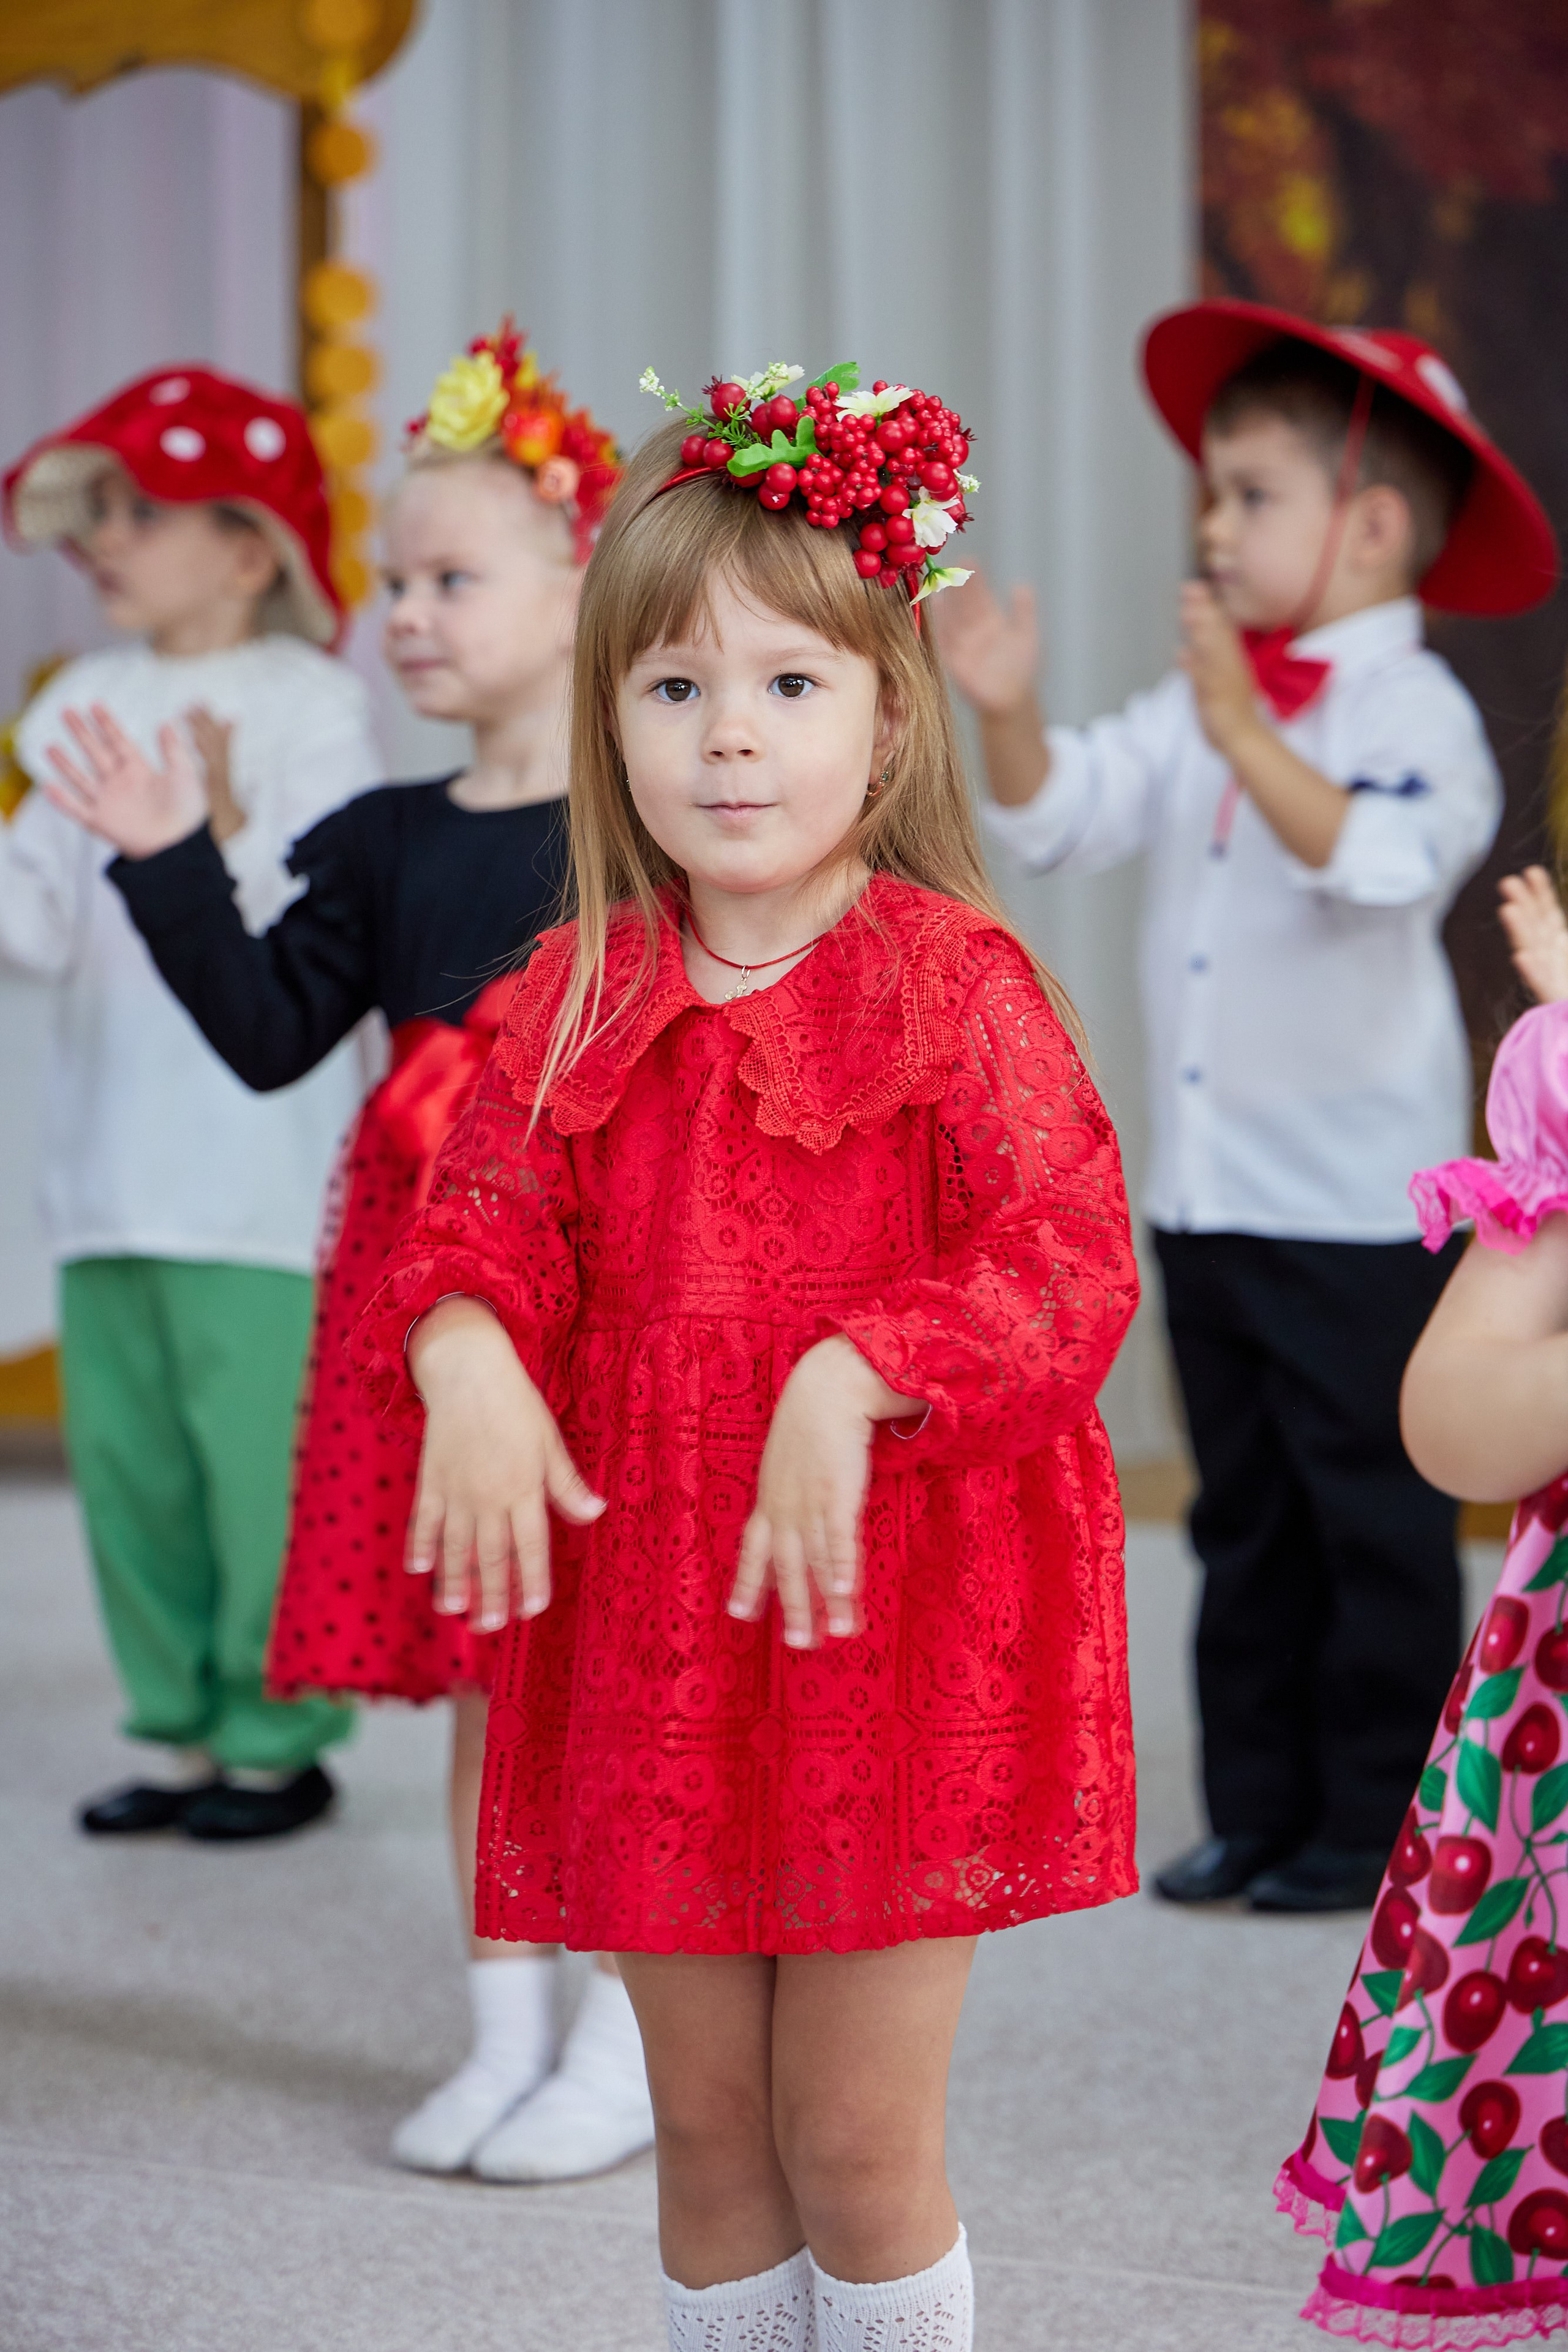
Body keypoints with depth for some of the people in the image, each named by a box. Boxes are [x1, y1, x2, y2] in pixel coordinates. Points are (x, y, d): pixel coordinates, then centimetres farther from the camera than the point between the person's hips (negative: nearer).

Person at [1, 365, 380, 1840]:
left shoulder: (308, 707, -5)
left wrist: (230, 839, -30)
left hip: (257, 1178, -6)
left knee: (260, 1461, -4)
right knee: (126, 1458, 11)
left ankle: (277, 1741, 10)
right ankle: (183, 1731, 23)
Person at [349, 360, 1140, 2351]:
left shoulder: (956, 984, -8)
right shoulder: (580, 994, 6)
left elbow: (1069, 1270, -16)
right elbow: (483, 1212, 2)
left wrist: (848, 1384, -30)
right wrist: (464, 1349, -20)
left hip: (897, 1616, -4)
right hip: (648, 1613, 4)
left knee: (859, 2138, 2)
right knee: (707, 2131, 14)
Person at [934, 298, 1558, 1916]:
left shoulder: (1413, 707, -12)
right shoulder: (1196, 708, 9)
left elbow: (1383, 861, -29)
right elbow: (1060, 815, 8)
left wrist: (1247, 735, -37)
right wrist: (1009, 717, -10)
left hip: (1354, 1203, -7)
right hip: (1204, 1185, 7)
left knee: (1373, 1513, 2)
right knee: (1245, 1520, 13)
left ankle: (1376, 1824, 10)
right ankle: (1255, 1809, 21)